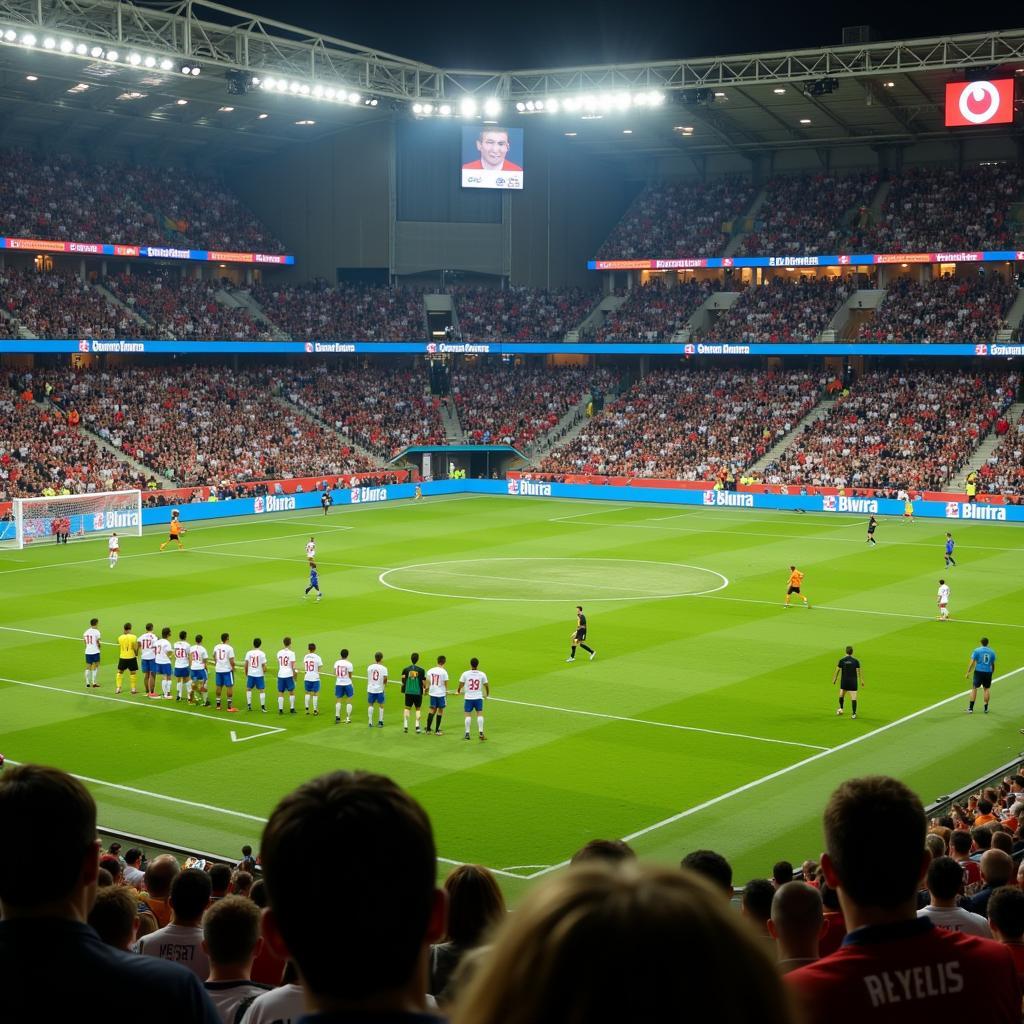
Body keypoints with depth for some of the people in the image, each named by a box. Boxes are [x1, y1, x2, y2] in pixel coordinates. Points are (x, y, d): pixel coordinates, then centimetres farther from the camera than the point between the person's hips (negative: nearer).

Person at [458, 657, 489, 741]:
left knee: (468, 715, 5)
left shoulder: (465, 674, -6)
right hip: (478, 697, 0)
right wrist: (487, 694, 24)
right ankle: (481, 733, -1)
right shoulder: (482, 674, -3)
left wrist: (458, 691, 22)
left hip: (468, 697, 0)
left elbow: (461, 685, -1)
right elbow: (486, 685, 5)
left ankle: (467, 734, 5)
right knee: (480, 714, 4)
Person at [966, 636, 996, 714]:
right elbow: (993, 664, 12)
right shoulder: (992, 652, 6)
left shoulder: (977, 650, -3)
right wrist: (992, 673, 25)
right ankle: (986, 708, 15)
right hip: (988, 672, 3)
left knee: (974, 688, 3)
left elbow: (972, 662, -6)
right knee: (986, 689, 12)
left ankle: (971, 708, -1)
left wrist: (968, 673, -2)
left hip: (979, 671, -3)